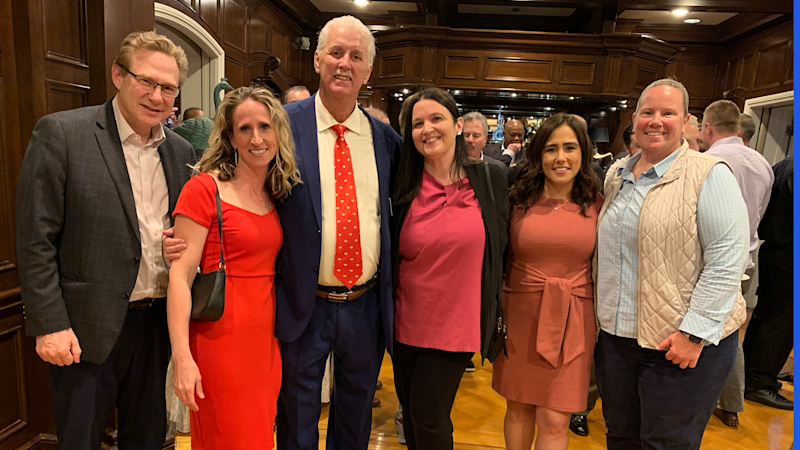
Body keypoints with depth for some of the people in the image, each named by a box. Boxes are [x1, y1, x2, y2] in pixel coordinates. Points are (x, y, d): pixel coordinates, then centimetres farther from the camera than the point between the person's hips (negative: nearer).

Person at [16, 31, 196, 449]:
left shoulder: (181, 151, 6)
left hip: (157, 322, 5)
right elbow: (35, 239, -10)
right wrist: (49, 325, -12)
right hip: (88, 327, -4)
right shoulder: (60, 133, -9)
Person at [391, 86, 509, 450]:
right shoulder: (403, 188, -4)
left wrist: (492, 314, 3)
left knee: (428, 413, 3)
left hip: (457, 324, -2)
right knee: (411, 413, 16)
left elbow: (500, 246, 2)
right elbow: (389, 255, 5)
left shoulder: (490, 179, -5)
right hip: (407, 322, 2)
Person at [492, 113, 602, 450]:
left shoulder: (596, 205, 1)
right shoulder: (519, 200, -1)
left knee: (554, 422, 2)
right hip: (520, 315, 1)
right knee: (518, 408, 14)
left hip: (572, 320, 0)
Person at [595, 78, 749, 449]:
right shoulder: (617, 176, 10)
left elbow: (726, 259, -16)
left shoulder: (709, 175, -9)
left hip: (681, 342, -5)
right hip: (616, 335, 6)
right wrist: (601, 313, 15)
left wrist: (695, 332, -19)